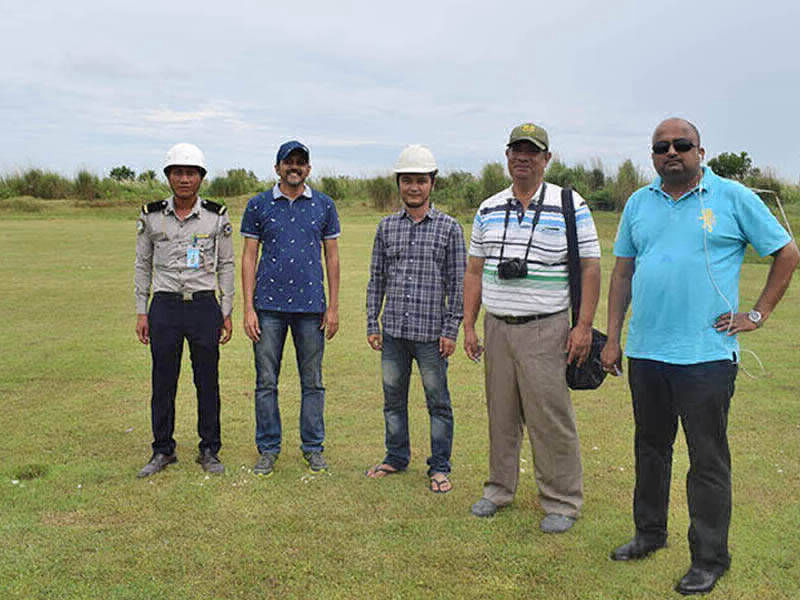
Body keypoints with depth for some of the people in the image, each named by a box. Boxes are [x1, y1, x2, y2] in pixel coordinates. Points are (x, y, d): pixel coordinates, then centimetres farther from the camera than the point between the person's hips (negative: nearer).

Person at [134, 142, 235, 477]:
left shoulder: (216, 217, 1)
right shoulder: (152, 216, 3)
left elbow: (226, 266, 6)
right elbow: (143, 266, 9)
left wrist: (227, 312, 3)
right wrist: (141, 312, 5)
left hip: (204, 305, -1)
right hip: (164, 306, 1)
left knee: (208, 381, 5)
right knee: (163, 382, 6)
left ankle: (209, 451, 19)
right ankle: (163, 450, 21)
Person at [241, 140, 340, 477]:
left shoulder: (323, 206, 7)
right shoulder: (259, 205, 5)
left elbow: (332, 257, 9)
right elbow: (249, 257, 4)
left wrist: (333, 307, 3)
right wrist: (248, 308, -3)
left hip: (311, 306, 1)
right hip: (269, 306, 0)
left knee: (312, 382, 7)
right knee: (266, 382, 4)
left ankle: (313, 447, 19)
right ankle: (268, 449, 17)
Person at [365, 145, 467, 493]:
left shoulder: (449, 228, -1)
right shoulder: (387, 227, 8)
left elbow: (457, 283, -2)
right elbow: (376, 279, 11)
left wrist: (451, 331, -7)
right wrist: (372, 324, 7)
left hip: (430, 333, -3)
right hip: (393, 332, 3)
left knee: (438, 402, 5)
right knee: (393, 398, 14)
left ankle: (440, 467, 19)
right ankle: (397, 457, 31)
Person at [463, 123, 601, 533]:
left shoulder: (570, 207, -2)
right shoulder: (488, 210, 11)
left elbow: (590, 268, -3)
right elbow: (475, 271, 14)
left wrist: (584, 326, -10)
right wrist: (469, 325, 9)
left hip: (545, 330, -4)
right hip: (496, 327, 5)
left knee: (550, 418, -3)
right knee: (500, 414, 12)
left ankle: (562, 502, 10)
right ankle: (500, 488, 27)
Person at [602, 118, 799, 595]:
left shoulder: (733, 198, -2)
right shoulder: (639, 203, 11)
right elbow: (623, 273, 14)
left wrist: (758, 315, -1)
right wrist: (613, 338, 10)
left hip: (706, 355, -4)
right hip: (645, 353, 5)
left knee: (708, 460, 2)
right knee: (650, 448, 17)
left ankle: (710, 559, 15)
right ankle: (650, 533, 34)